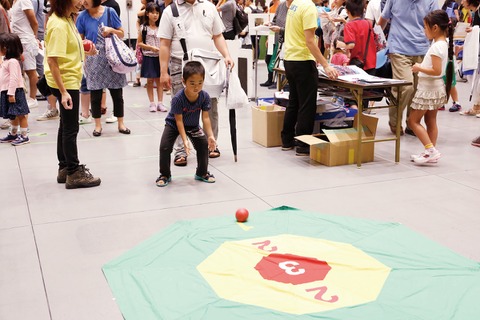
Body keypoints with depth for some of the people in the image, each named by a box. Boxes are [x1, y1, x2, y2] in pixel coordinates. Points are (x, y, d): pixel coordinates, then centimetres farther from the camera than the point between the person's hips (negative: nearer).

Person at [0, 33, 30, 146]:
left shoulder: (12, 61, -17)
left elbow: (14, 78, -22)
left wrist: (11, 94, -24)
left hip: (14, 92, -10)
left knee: (20, 114, -4)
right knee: (13, 115, 19)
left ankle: (24, 136, 0)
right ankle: (13, 134, 30)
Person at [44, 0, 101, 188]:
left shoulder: (67, 19, 7)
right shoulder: (58, 25, -21)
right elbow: (52, 61, -25)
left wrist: (84, 51, 8)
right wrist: (63, 92, -27)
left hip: (70, 79, 10)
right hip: (65, 82, -10)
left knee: (66, 126, 16)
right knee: (70, 128, -1)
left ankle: (65, 168, 27)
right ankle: (74, 174, 9)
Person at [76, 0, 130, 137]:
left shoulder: (110, 12, -1)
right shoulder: (82, 16, 1)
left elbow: (122, 34, 6)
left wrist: (111, 30, -12)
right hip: (93, 60, 0)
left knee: (117, 92, 5)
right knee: (95, 93, 5)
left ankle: (120, 123, 18)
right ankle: (98, 125, 17)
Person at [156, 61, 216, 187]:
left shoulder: (204, 96, -23)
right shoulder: (178, 98, -33)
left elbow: (205, 118, -18)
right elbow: (179, 121, -27)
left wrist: (210, 135, -27)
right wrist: (184, 140, -32)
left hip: (193, 125, 3)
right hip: (173, 124, -3)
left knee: (204, 144, -11)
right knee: (165, 147, -16)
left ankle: (202, 173, 11)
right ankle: (165, 175, 7)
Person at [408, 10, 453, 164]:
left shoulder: (437, 46, -21)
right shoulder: (443, 43, 9)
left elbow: (436, 71, -27)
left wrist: (419, 68, -17)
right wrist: (421, 66, 9)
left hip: (429, 88, -10)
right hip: (434, 88, 10)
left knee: (413, 120, -4)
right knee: (430, 121, 13)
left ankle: (431, 150, -8)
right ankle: (431, 152, 17)